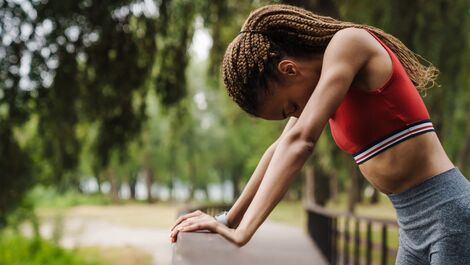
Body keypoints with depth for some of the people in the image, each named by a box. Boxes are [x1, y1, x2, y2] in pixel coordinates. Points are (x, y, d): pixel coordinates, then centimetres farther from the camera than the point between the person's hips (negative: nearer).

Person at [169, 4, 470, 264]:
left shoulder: (348, 42, -16)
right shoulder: (321, 78, 11)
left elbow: (300, 141, -25)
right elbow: (281, 149, 14)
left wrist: (242, 232, -27)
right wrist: (230, 219, 8)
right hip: (414, 225, 9)